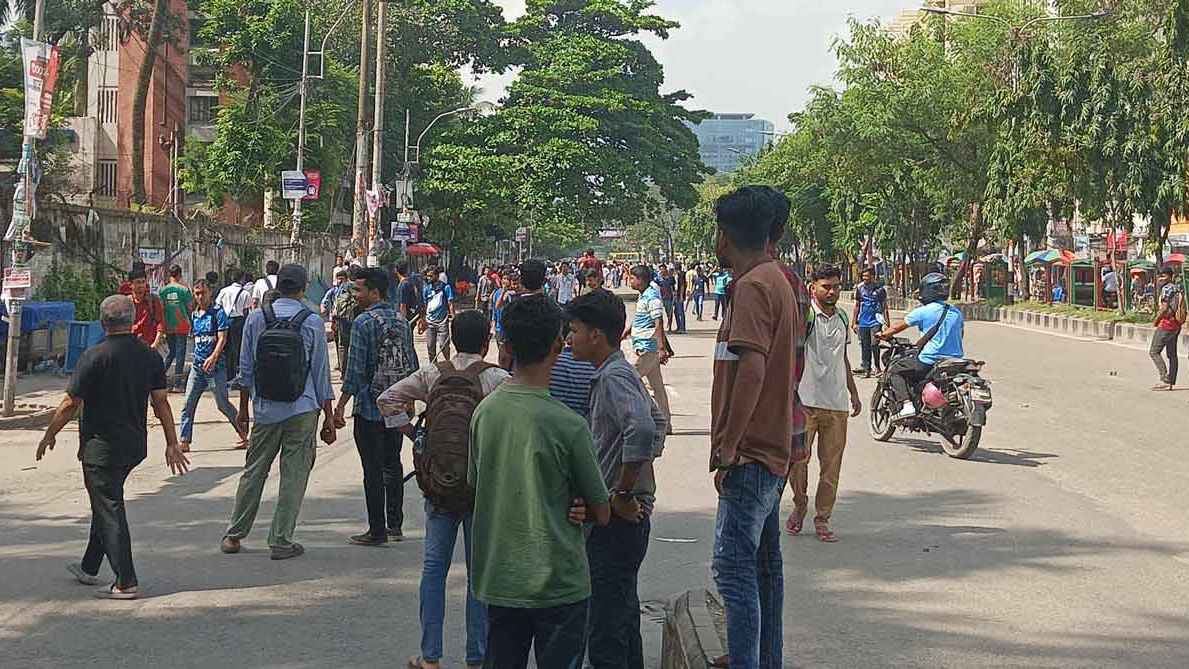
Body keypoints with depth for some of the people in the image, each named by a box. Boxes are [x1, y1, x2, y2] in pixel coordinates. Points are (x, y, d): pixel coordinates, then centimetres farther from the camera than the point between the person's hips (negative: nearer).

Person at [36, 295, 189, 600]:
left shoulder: (95, 356, -16)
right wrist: (172, 444, 6)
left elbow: (70, 403, -12)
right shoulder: (150, 357, 0)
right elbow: (161, 402, 1)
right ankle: (89, 568, 35)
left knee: (110, 510, -1)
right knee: (107, 503, 21)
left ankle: (126, 583, -2)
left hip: (100, 446, -6)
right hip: (135, 446, 7)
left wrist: (49, 435, 2)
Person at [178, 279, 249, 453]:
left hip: (216, 365, -6)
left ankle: (243, 435, 12)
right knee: (188, 404, 0)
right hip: (197, 365, 6)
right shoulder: (194, 315, 12)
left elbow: (222, 338, -14)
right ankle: (185, 442, 4)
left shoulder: (218, 312, -6)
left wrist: (214, 356, -28)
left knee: (223, 404, -2)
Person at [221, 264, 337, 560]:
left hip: (264, 411, 3)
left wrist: (243, 408, 16)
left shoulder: (256, 319, 0)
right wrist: (329, 417, 5)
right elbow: (321, 373, -1)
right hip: (302, 412, -2)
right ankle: (281, 541, 8)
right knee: (294, 475, 4)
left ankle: (234, 535, 20)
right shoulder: (313, 323, -5)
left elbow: (245, 368, 5)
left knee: (253, 472, 13)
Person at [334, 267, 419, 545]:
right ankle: (395, 525, 21)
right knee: (393, 465, 15)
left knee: (373, 470, -1)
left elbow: (355, 369, -16)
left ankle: (377, 531, 2)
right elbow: (412, 364, 13)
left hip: (369, 408, -7)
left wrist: (340, 407, -12)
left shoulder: (363, 322, -13)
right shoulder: (401, 320, 8)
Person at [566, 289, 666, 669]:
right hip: (625, 519, 10)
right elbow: (657, 421, 28)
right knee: (623, 615, 19)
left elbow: (642, 430, -32)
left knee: (606, 636, -9)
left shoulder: (614, 377, -16)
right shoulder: (621, 373, 14)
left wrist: (624, 494, -23)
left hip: (617, 520, -10)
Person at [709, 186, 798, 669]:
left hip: (749, 454, -10)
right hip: (773, 448, 10)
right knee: (764, 562, 18)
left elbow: (752, 369, -27)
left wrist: (728, 446, -22)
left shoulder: (752, 286, -16)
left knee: (734, 568, -10)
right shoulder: (777, 279, 14)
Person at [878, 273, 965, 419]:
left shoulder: (923, 311, -5)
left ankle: (906, 404, -9)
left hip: (929, 361, -6)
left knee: (895, 370, 9)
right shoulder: (956, 313, 11)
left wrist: (884, 334, 24)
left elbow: (898, 327, 5)